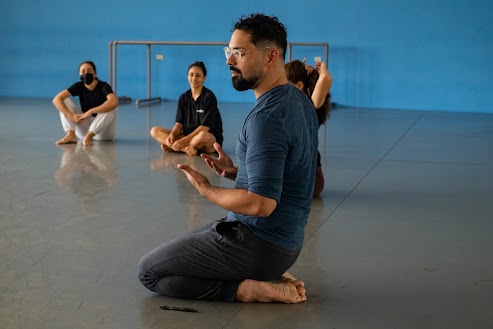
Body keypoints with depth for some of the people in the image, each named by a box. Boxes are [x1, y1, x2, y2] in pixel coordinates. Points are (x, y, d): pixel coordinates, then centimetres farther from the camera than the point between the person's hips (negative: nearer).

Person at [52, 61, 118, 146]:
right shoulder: (79, 86, -3)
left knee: (110, 108, -31)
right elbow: (56, 99, -13)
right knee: (64, 101, -10)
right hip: (84, 124, 3)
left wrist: (90, 111, -35)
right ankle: (70, 135, -27)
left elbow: (114, 102, -36)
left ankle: (89, 136, -30)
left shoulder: (103, 86, -14)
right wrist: (71, 116, -28)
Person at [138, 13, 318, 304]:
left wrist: (207, 189, -15)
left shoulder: (267, 117, -25)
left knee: (149, 271, 2)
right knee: (181, 245, 29)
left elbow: (261, 204, -31)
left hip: (258, 244, -9)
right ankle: (271, 275, 12)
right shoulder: (298, 100, 6)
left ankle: (247, 289, -7)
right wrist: (236, 171, 4)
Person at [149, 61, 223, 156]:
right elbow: (179, 123, 5)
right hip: (188, 136, 6)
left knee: (203, 136, -42)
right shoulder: (184, 97, 8)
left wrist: (184, 140, -23)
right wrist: (172, 135, -19)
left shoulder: (209, 97, -9)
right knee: (155, 131, -9)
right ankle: (185, 148, -27)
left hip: (211, 139, -6)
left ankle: (171, 146, -21)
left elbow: (205, 127, -15)